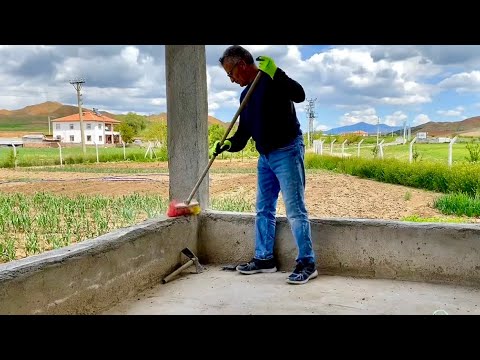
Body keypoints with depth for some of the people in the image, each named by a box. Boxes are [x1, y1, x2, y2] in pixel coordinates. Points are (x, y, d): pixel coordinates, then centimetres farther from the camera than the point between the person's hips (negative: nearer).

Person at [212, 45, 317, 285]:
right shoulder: (246, 94, 14)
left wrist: (274, 73, -35)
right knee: (263, 209, 12)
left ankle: (307, 264, 1)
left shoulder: (272, 80, -10)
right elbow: (244, 132, 15)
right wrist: (228, 145, -3)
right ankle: (264, 259, 23)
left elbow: (299, 95, -28)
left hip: (287, 152, -9)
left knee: (295, 210, -7)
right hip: (265, 156, 9)